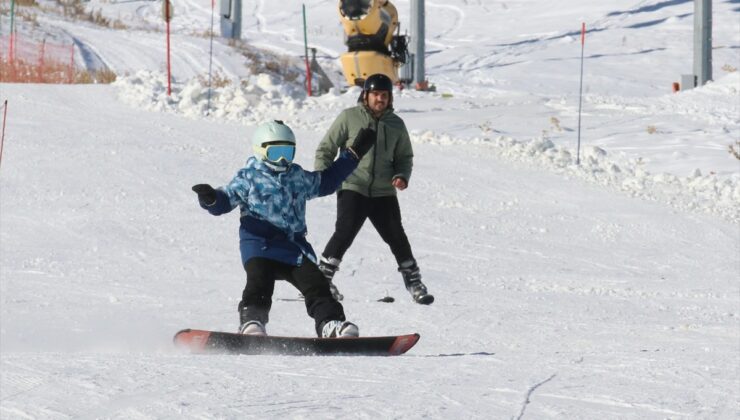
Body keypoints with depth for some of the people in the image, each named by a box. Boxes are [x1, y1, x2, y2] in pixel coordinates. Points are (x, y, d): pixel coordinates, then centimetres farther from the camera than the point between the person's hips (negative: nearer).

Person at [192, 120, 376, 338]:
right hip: (260, 242, -5)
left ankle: (330, 324, -13)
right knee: (259, 281, -28)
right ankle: (251, 321, -33)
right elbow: (226, 199, -1)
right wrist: (210, 198, -26)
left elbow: (326, 181, 36)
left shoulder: (298, 177, 21)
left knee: (315, 283, -9)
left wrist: (353, 154, 37)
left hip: (294, 245, 5)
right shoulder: (248, 178, 5)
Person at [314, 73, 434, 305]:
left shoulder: (396, 125, 9)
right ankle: (322, 278, -8)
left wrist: (402, 176, -2)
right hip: (353, 189, -3)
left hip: (384, 192, 3)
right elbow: (326, 149, 4)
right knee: (345, 232, -18)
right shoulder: (349, 118, -1)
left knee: (396, 237, 2)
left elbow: (404, 157, 19)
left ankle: (414, 283, 16)